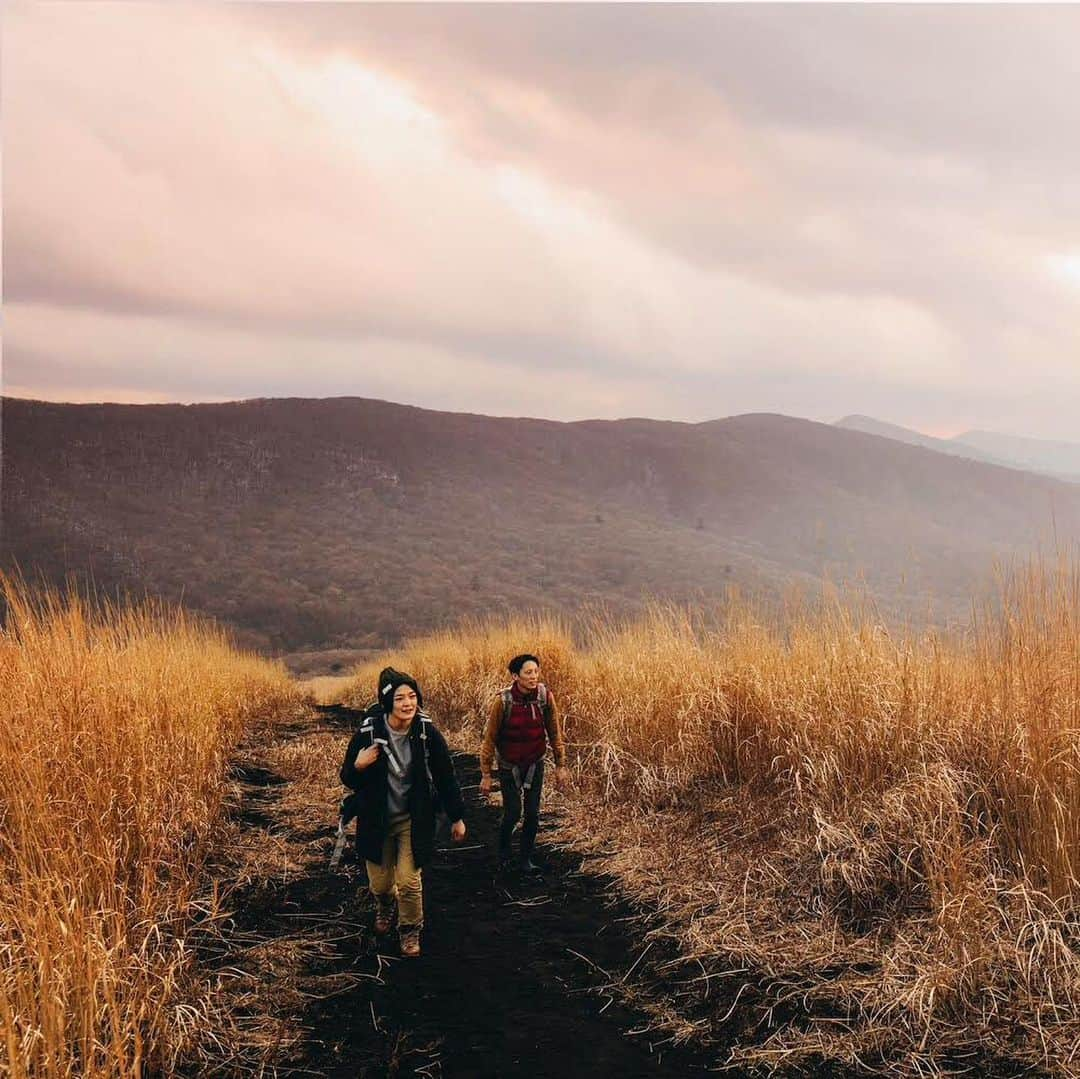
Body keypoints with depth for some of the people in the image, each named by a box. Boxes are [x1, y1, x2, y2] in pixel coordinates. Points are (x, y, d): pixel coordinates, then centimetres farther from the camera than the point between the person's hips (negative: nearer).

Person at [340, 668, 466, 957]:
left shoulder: (427, 733, -15)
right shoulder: (368, 733, -18)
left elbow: (445, 777, -3)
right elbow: (348, 780, -6)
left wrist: (457, 818, 3)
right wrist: (358, 766, -29)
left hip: (413, 820, 0)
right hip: (376, 820, 0)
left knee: (409, 881, -6)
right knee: (380, 882, 13)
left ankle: (410, 929, 22)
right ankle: (385, 905, 50)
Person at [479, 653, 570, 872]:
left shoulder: (545, 696, -13)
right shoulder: (503, 701, -21)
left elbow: (555, 732, -1)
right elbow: (489, 739, -12)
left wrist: (561, 765, 0)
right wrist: (486, 774, -9)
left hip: (535, 764, 3)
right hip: (509, 765, -3)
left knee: (533, 813, 4)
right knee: (513, 812, 0)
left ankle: (526, 859, 20)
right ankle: (503, 853, 28)